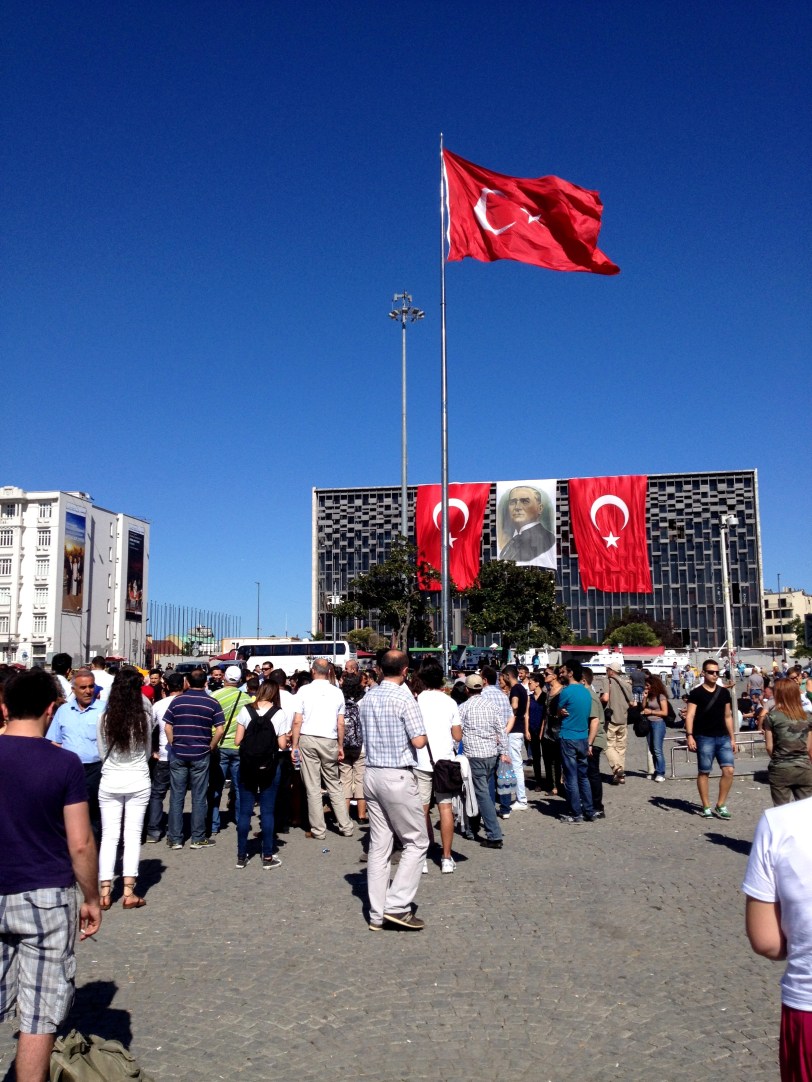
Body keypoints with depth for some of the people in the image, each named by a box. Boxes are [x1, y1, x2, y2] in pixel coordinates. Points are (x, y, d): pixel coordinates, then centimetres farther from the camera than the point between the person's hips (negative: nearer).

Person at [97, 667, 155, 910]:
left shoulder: (105, 718, -8)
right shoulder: (145, 717, -9)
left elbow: (102, 752, 4)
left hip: (110, 780, 1)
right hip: (138, 780, -1)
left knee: (109, 835, 9)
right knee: (133, 835, 6)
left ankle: (105, 892, 9)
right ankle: (129, 892, 5)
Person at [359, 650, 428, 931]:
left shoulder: (368, 697, 7)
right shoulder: (404, 698, -14)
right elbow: (418, 741, -16)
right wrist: (423, 733, 4)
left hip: (372, 774, 7)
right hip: (397, 777, -7)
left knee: (378, 845, 10)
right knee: (416, 842, 5)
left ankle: (377, 914, 14)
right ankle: (397, 906, 0)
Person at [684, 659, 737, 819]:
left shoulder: (723, 693, 11)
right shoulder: (696, 693, -3)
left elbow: (728, 716, 16)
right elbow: (690, 716, -8)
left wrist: (732, 738, 14)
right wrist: (689, 735, -19)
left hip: (723, 737, 4)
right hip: (704, 738, -4)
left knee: (729, 770, -5)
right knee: (704, 772, 2)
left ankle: (721, 805, 8)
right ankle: (706, 807, 13)